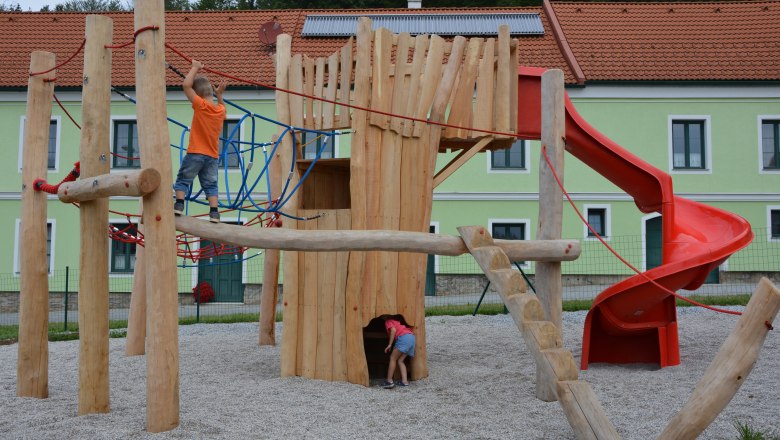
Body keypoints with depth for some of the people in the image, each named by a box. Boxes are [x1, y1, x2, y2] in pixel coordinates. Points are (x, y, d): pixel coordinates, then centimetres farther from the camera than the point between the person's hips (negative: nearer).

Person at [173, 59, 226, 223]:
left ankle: (179, 205, -3)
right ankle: (214, 212, -2)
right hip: (213, 156, 4)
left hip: (195, 153, -4)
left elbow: (186, 85, -13)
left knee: (182, 180, 8)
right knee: (210, 185, 9)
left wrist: (195, 68, -3)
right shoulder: (221, 110, 4)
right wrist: (219, 94, 23)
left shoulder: (201, 105, -12)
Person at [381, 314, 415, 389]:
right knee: (400, 360, 12)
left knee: (393, 358, -1)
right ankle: (404, 381, 0)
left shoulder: (388, 321, 13)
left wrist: (390, 345, -9)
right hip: (412, 337, 7)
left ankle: (389, 381, -5)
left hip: (404, 337, -7)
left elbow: (393, 330, -7)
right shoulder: (396, 321, 35)